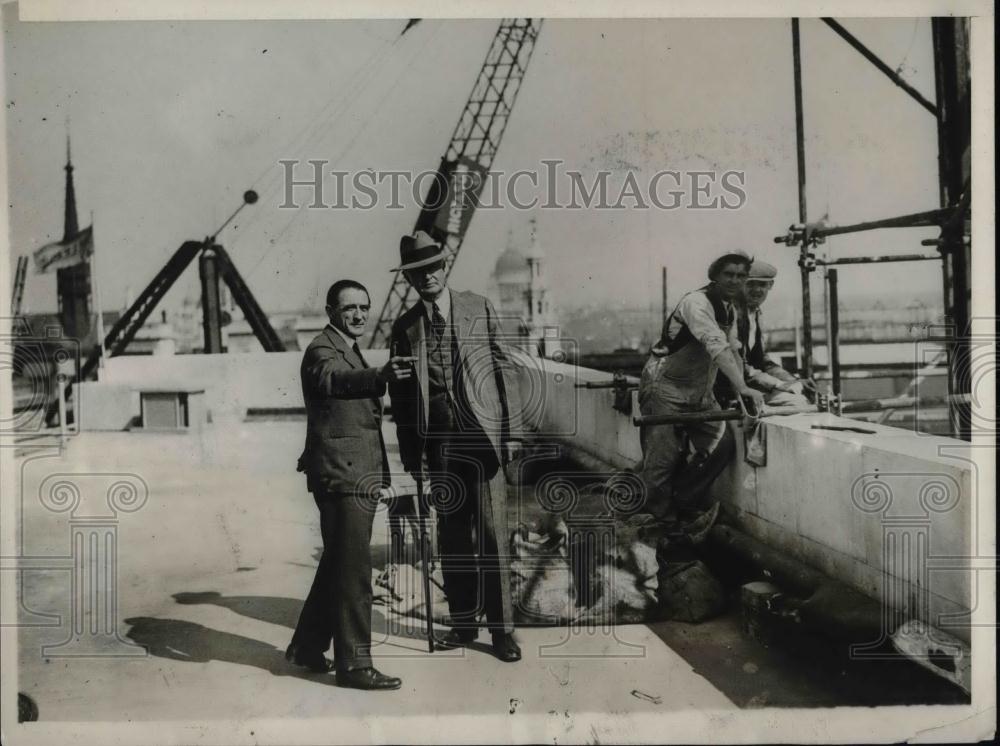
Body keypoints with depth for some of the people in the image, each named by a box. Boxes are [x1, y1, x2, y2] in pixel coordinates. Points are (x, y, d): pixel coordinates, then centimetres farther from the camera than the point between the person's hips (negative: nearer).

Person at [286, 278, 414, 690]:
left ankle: (307, 646, 28)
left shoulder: (351, 350, 19)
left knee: (337, 563, 16)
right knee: (354, 568, -9)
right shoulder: (321, 350, -12)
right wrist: (381, 376, -52)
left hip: (359, 475, 10)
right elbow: (337, 378, -35)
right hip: (341, 474, -10)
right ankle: (353, 663, -3)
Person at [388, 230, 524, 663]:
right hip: (439, 443, 2)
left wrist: (511, 431, -3)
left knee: (491, 535, -2)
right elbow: (401, 394, 9)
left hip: (482, 436, -2)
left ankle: (501, 628, 8)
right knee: (452, 538, 8)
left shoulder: (480, 309, 4)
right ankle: (463, 623, 21)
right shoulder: (405, 327, 8)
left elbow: (503, 370, 3)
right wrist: (410, 454, 5)